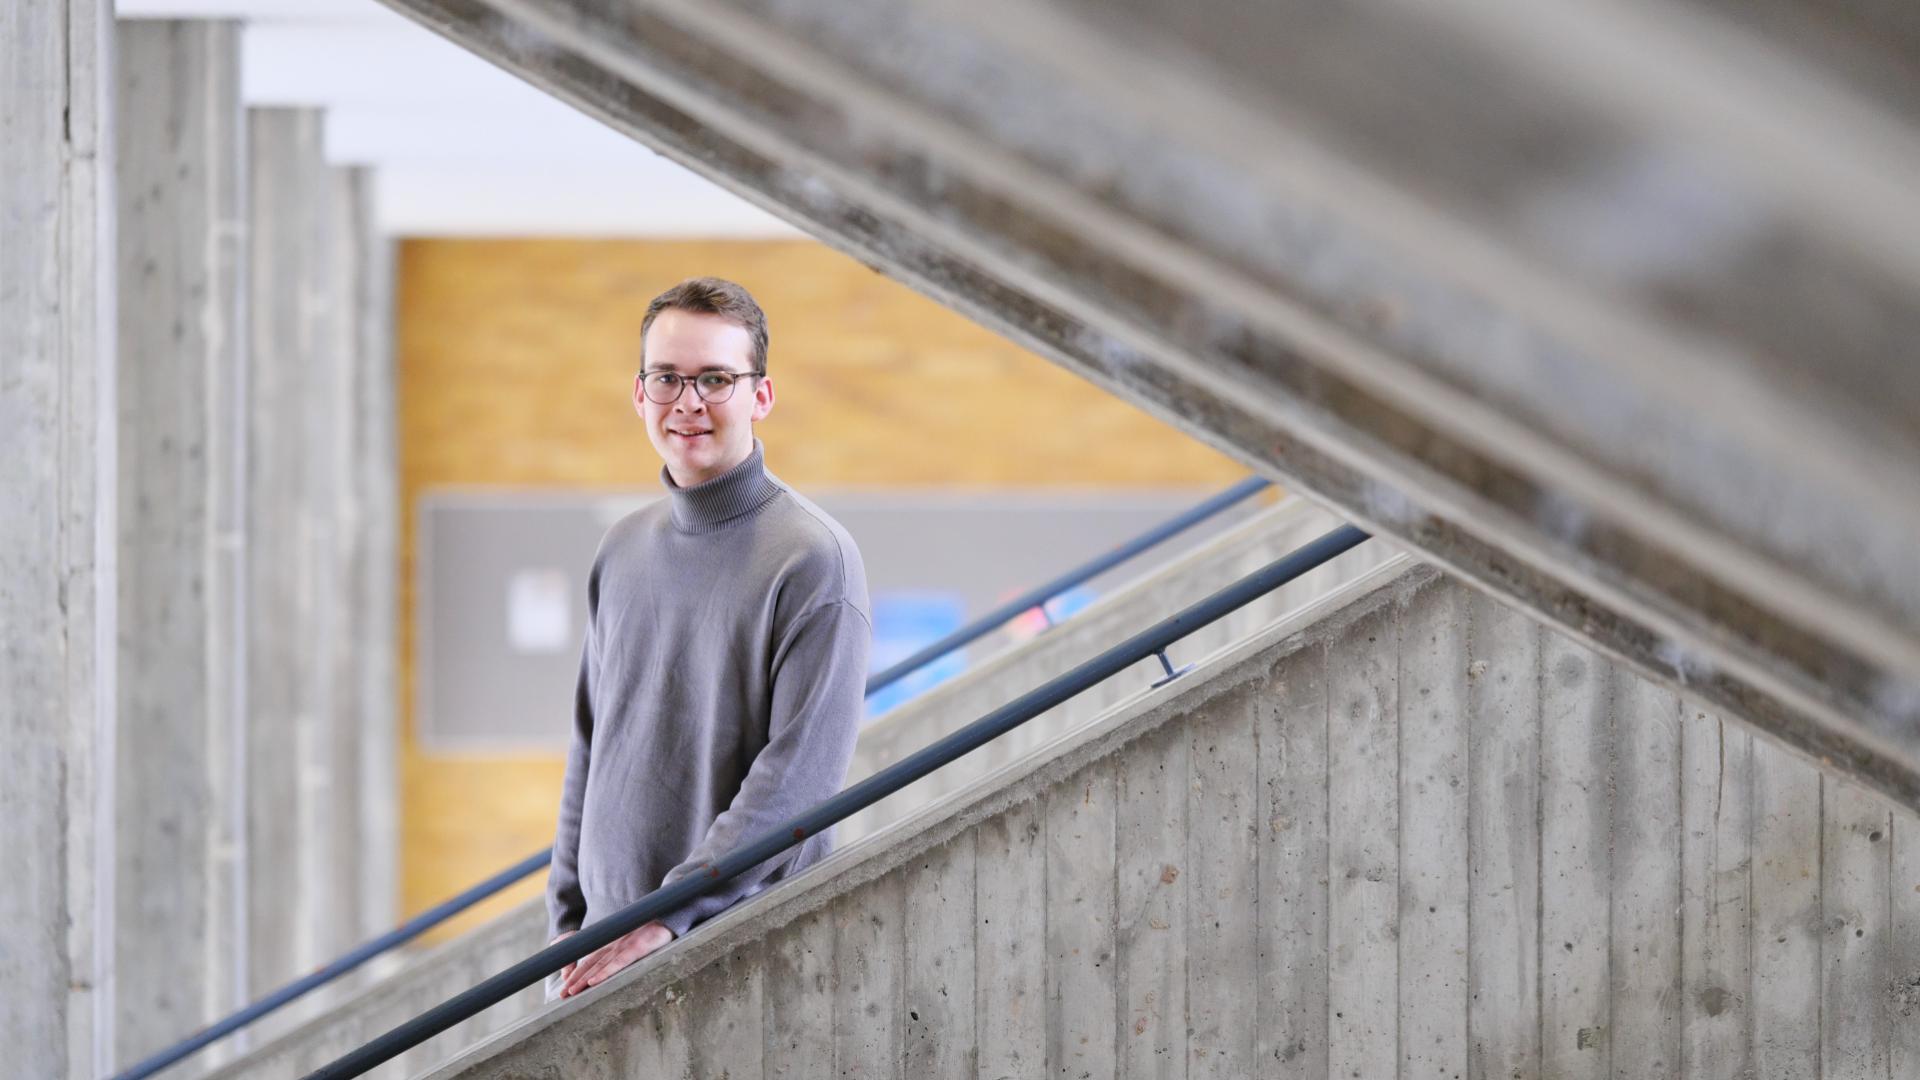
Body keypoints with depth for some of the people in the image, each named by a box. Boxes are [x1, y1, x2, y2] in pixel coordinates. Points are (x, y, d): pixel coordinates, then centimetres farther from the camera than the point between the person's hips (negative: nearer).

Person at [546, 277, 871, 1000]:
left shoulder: (814, 557, -8)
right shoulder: (623, 549, 13)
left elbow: (801, 772, -15)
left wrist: (672, 919, -18)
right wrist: (568, 924, 12)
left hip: (750, 951, -6)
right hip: (608, 941, 6)